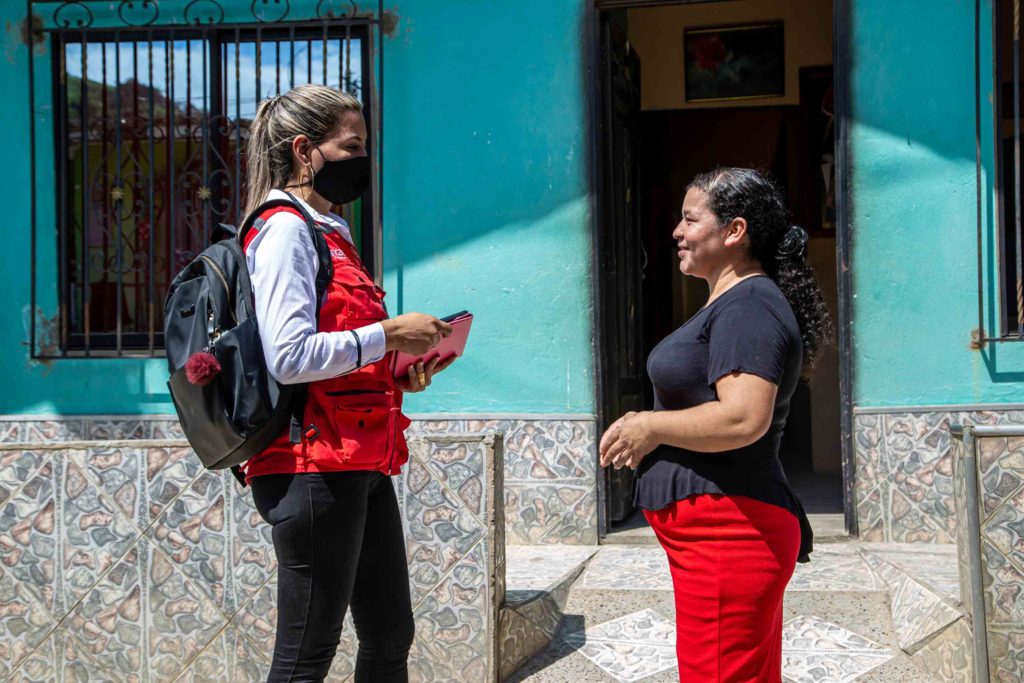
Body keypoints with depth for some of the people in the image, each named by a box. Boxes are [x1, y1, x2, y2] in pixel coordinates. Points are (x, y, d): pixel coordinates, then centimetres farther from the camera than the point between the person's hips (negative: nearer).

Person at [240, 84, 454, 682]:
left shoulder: (329, 232, 20)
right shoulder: (285, 229, -9)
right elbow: (289, 358, -21)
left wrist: (398, 372, 10)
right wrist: (388, 332, -16)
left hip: (362, 465, 10)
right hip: (315, 464, -10)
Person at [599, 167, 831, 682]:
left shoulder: (747, 306, -15)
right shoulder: (732, 304, 19)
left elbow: (744, 420, -27)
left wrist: (649, 426, -15)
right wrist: (650, 429, 12)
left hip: (725, 529, -11)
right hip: (719, 530, 11)